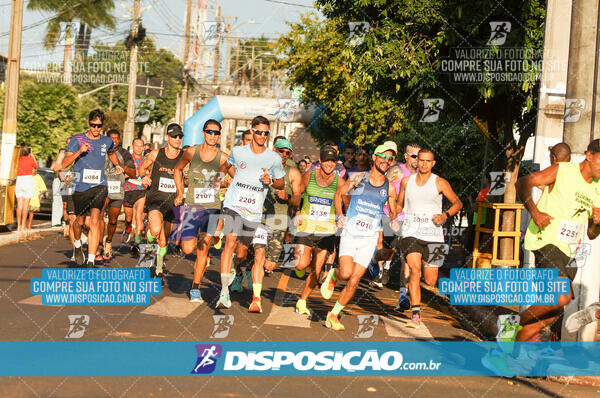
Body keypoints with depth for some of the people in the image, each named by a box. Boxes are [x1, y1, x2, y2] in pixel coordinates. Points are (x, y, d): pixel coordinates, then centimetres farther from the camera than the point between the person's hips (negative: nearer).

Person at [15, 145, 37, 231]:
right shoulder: (30, 159, -1)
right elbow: (36, 166, 18)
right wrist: (32, 155, 27)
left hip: (19, 181, 3)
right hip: (28, 180, -3)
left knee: (19, 204, 5)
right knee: (26, 204, -1)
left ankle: (18, 225, 2)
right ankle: (23, 226, -3)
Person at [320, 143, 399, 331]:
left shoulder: (389, 188, 8)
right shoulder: (358, 178, 2)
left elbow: (393, 212, 20)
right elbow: (339, 195, 13)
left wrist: (394, 221, -3)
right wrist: (340, 215, -2)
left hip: (369, 239, 2)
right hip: (350, 234, -2)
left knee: (354, 281, -3)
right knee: (346, 273, -21)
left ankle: (333, 315, 13)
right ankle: (333, 275, 16)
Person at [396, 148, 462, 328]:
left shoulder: (440, 183, 2)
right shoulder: (406, 181, 9)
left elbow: (457, 203, 9)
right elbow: (399, 205, 23)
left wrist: (445, 215, -8)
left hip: (433, 235, 0)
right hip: (411, 233, 1)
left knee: (430, 281, 0)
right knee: (414, 271, -20)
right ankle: (415, 315, -20)